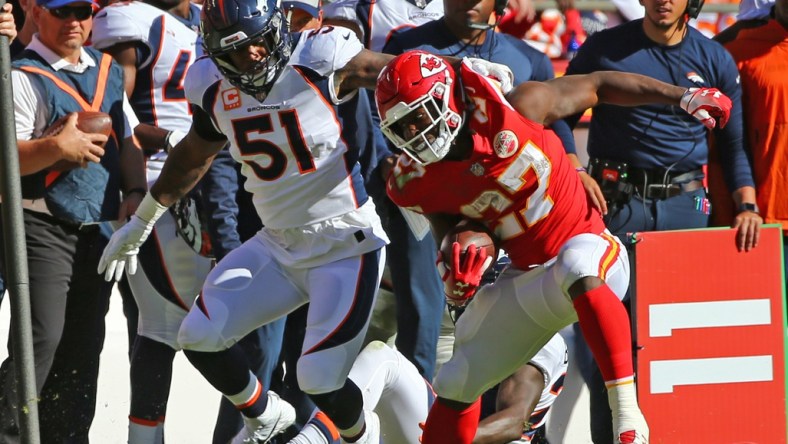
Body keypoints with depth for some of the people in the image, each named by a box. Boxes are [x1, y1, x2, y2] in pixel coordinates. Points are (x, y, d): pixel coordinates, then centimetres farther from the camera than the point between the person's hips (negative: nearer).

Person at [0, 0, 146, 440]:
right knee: (42, 341, -17)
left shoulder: (108, 71, 13)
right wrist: (58, 147, -32)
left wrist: (134, 191, 5)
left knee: (83, 346, 11)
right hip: (42, 228, -7)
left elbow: (129, 140, 20)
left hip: (99, 228, 7)